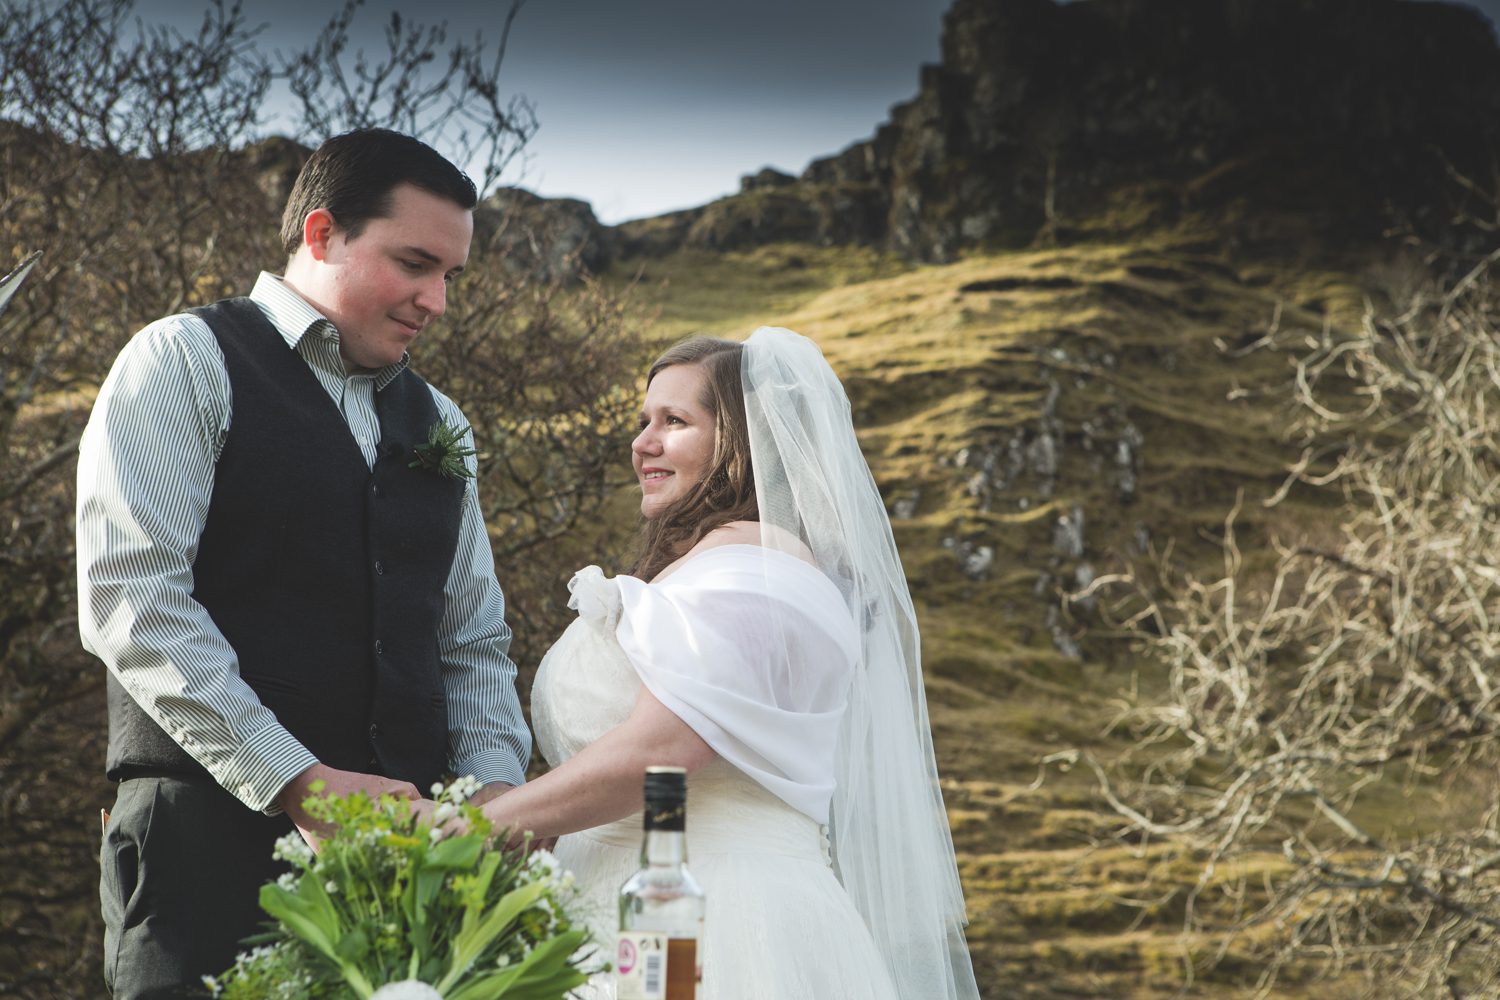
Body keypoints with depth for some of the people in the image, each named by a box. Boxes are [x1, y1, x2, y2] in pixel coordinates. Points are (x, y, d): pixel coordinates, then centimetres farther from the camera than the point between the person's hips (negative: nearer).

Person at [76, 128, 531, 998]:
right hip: (215, 836, -5)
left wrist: (495, 795, 0)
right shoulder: (186, 363, 2)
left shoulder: (438, 425, 21)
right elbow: (130, 595, -10)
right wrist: (297, 781, -16)